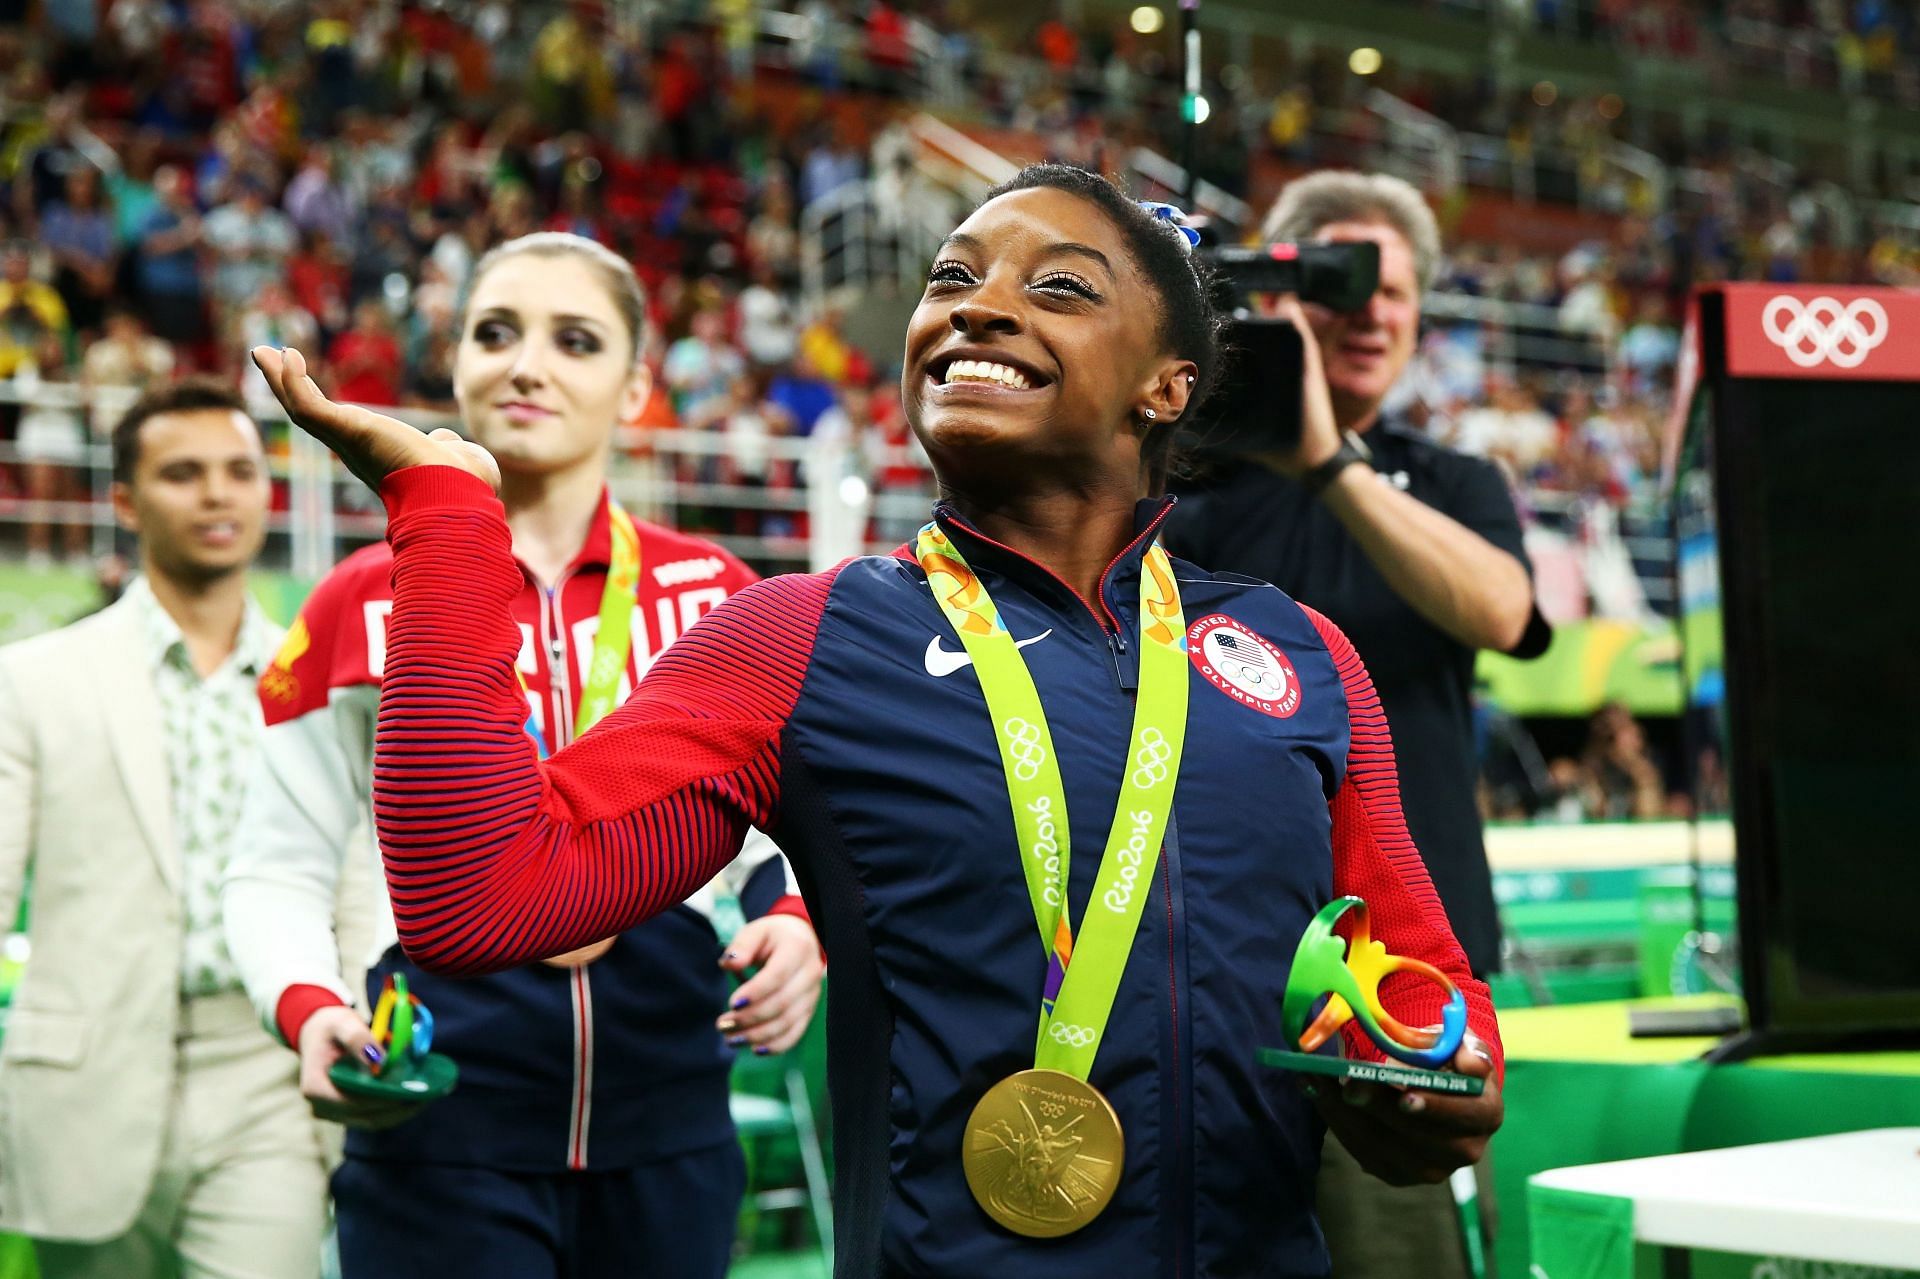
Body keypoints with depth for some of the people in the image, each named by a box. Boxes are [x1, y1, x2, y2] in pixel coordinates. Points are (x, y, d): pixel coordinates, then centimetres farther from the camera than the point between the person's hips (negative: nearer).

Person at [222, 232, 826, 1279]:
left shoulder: (713, 594, 5)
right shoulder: (366, 604, 1)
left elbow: (776, 827, 12)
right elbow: (279, 874, 3)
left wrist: (795, 923, -10)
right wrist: (310, 1011, -15)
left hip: (669, 1120, 2)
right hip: (441, 1123, -2)